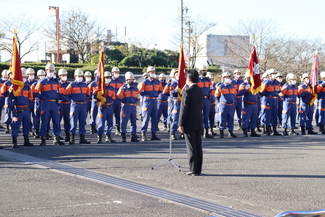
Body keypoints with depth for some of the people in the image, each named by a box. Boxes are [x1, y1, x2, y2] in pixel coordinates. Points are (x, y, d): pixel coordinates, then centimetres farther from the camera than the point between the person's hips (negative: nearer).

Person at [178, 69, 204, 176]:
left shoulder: (187, 92, -15)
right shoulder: (201, 91, 7)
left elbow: (183, 109, -15)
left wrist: (180, 124, -11)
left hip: (189, 124, -7)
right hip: (199, 123, 7)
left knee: (191, 147, -3)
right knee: (198, 146, 11)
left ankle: (193, 170, -2)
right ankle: (198, 169, 15)